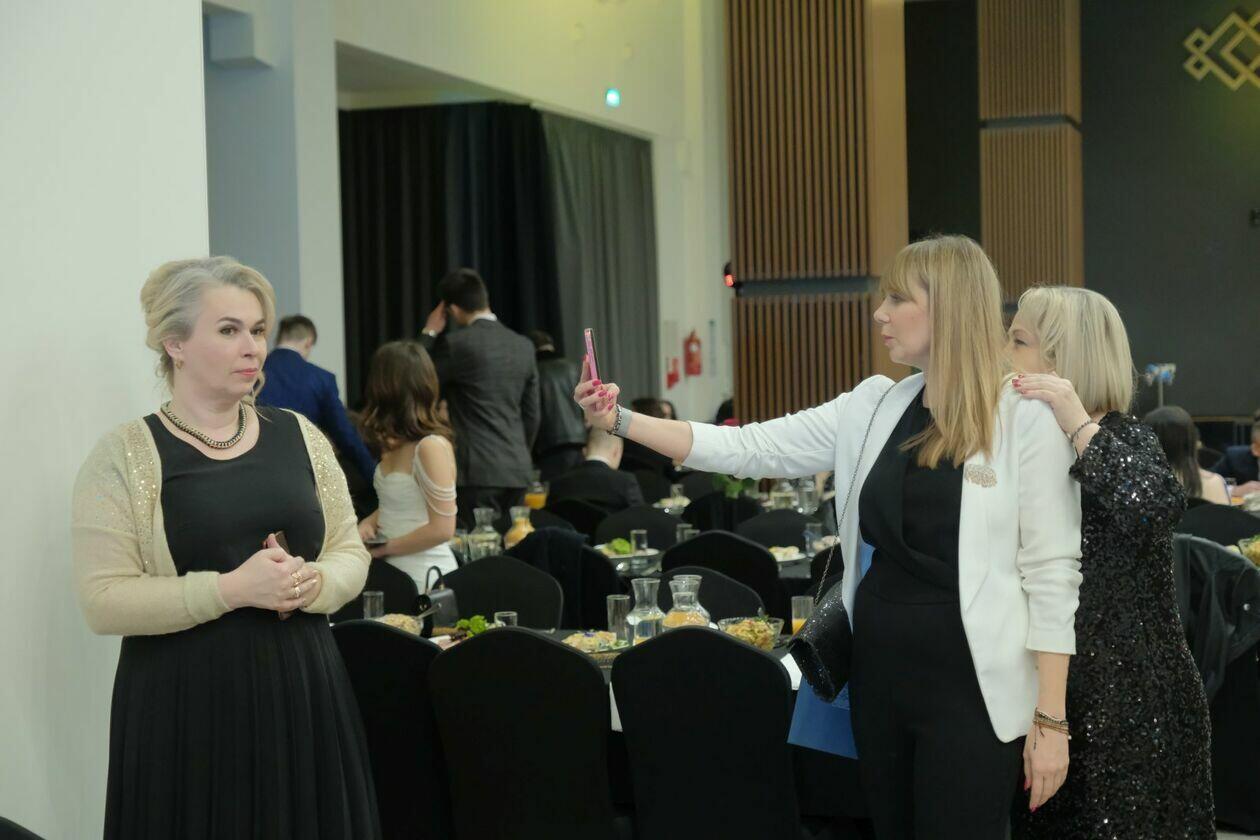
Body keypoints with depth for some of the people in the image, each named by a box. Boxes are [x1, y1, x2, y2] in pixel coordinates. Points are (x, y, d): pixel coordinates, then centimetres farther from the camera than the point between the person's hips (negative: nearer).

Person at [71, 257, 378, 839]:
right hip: (186, 706, -4)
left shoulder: (299, 435, 7)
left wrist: (310, 583, -11)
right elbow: (103, 601, -12)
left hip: (304, 691, 4)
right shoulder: (123, 456, -5)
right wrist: (233, 589, -19)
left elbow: (352, 555, 10)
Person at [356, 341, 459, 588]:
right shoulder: (397, 443, 8)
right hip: (393, 568, 8)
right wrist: (368, 523, 0)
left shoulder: (432, 447, -19)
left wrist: (385, 547, -13)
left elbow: (442, 529, -19)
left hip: (424, 575, -8)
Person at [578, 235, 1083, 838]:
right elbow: (749, 449, 5)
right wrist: (621, 421, -4)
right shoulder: (873, 407, 6)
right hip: (878, 670, 6)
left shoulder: (1027, 421, -10)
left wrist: (1051, 719, -13)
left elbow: (1052, 572, -10)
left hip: (967, 683, -6)